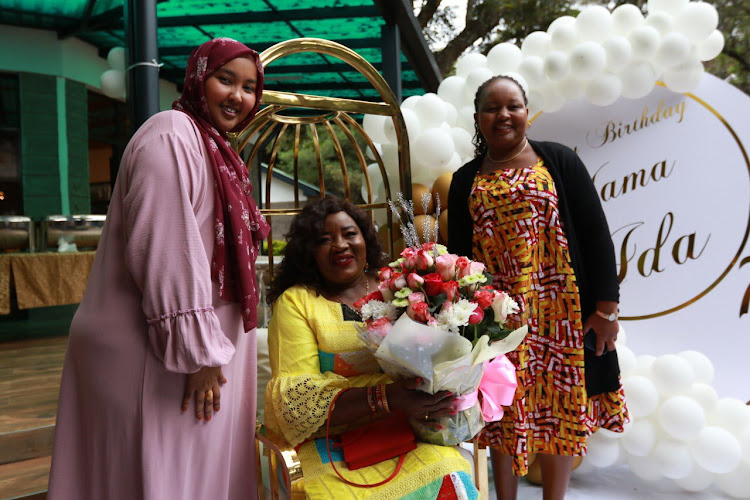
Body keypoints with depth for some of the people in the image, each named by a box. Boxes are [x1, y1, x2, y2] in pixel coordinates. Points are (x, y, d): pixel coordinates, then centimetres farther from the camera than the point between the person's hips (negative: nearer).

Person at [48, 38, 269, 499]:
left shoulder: (216, 151, 17)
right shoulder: (172, 133, -12)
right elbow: (165, 251, -22)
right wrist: (197, 353, -20)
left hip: (203, 346, 9)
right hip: (157, 357, -9)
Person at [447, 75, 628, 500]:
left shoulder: (559, 161, 3)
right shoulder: (465, 181, 9)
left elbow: (596, 235, -1)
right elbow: (459, 255, 10)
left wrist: (606, 306, -6)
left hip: (561, 313, -1)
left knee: (559, 406, 9)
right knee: (505, 412, 9)